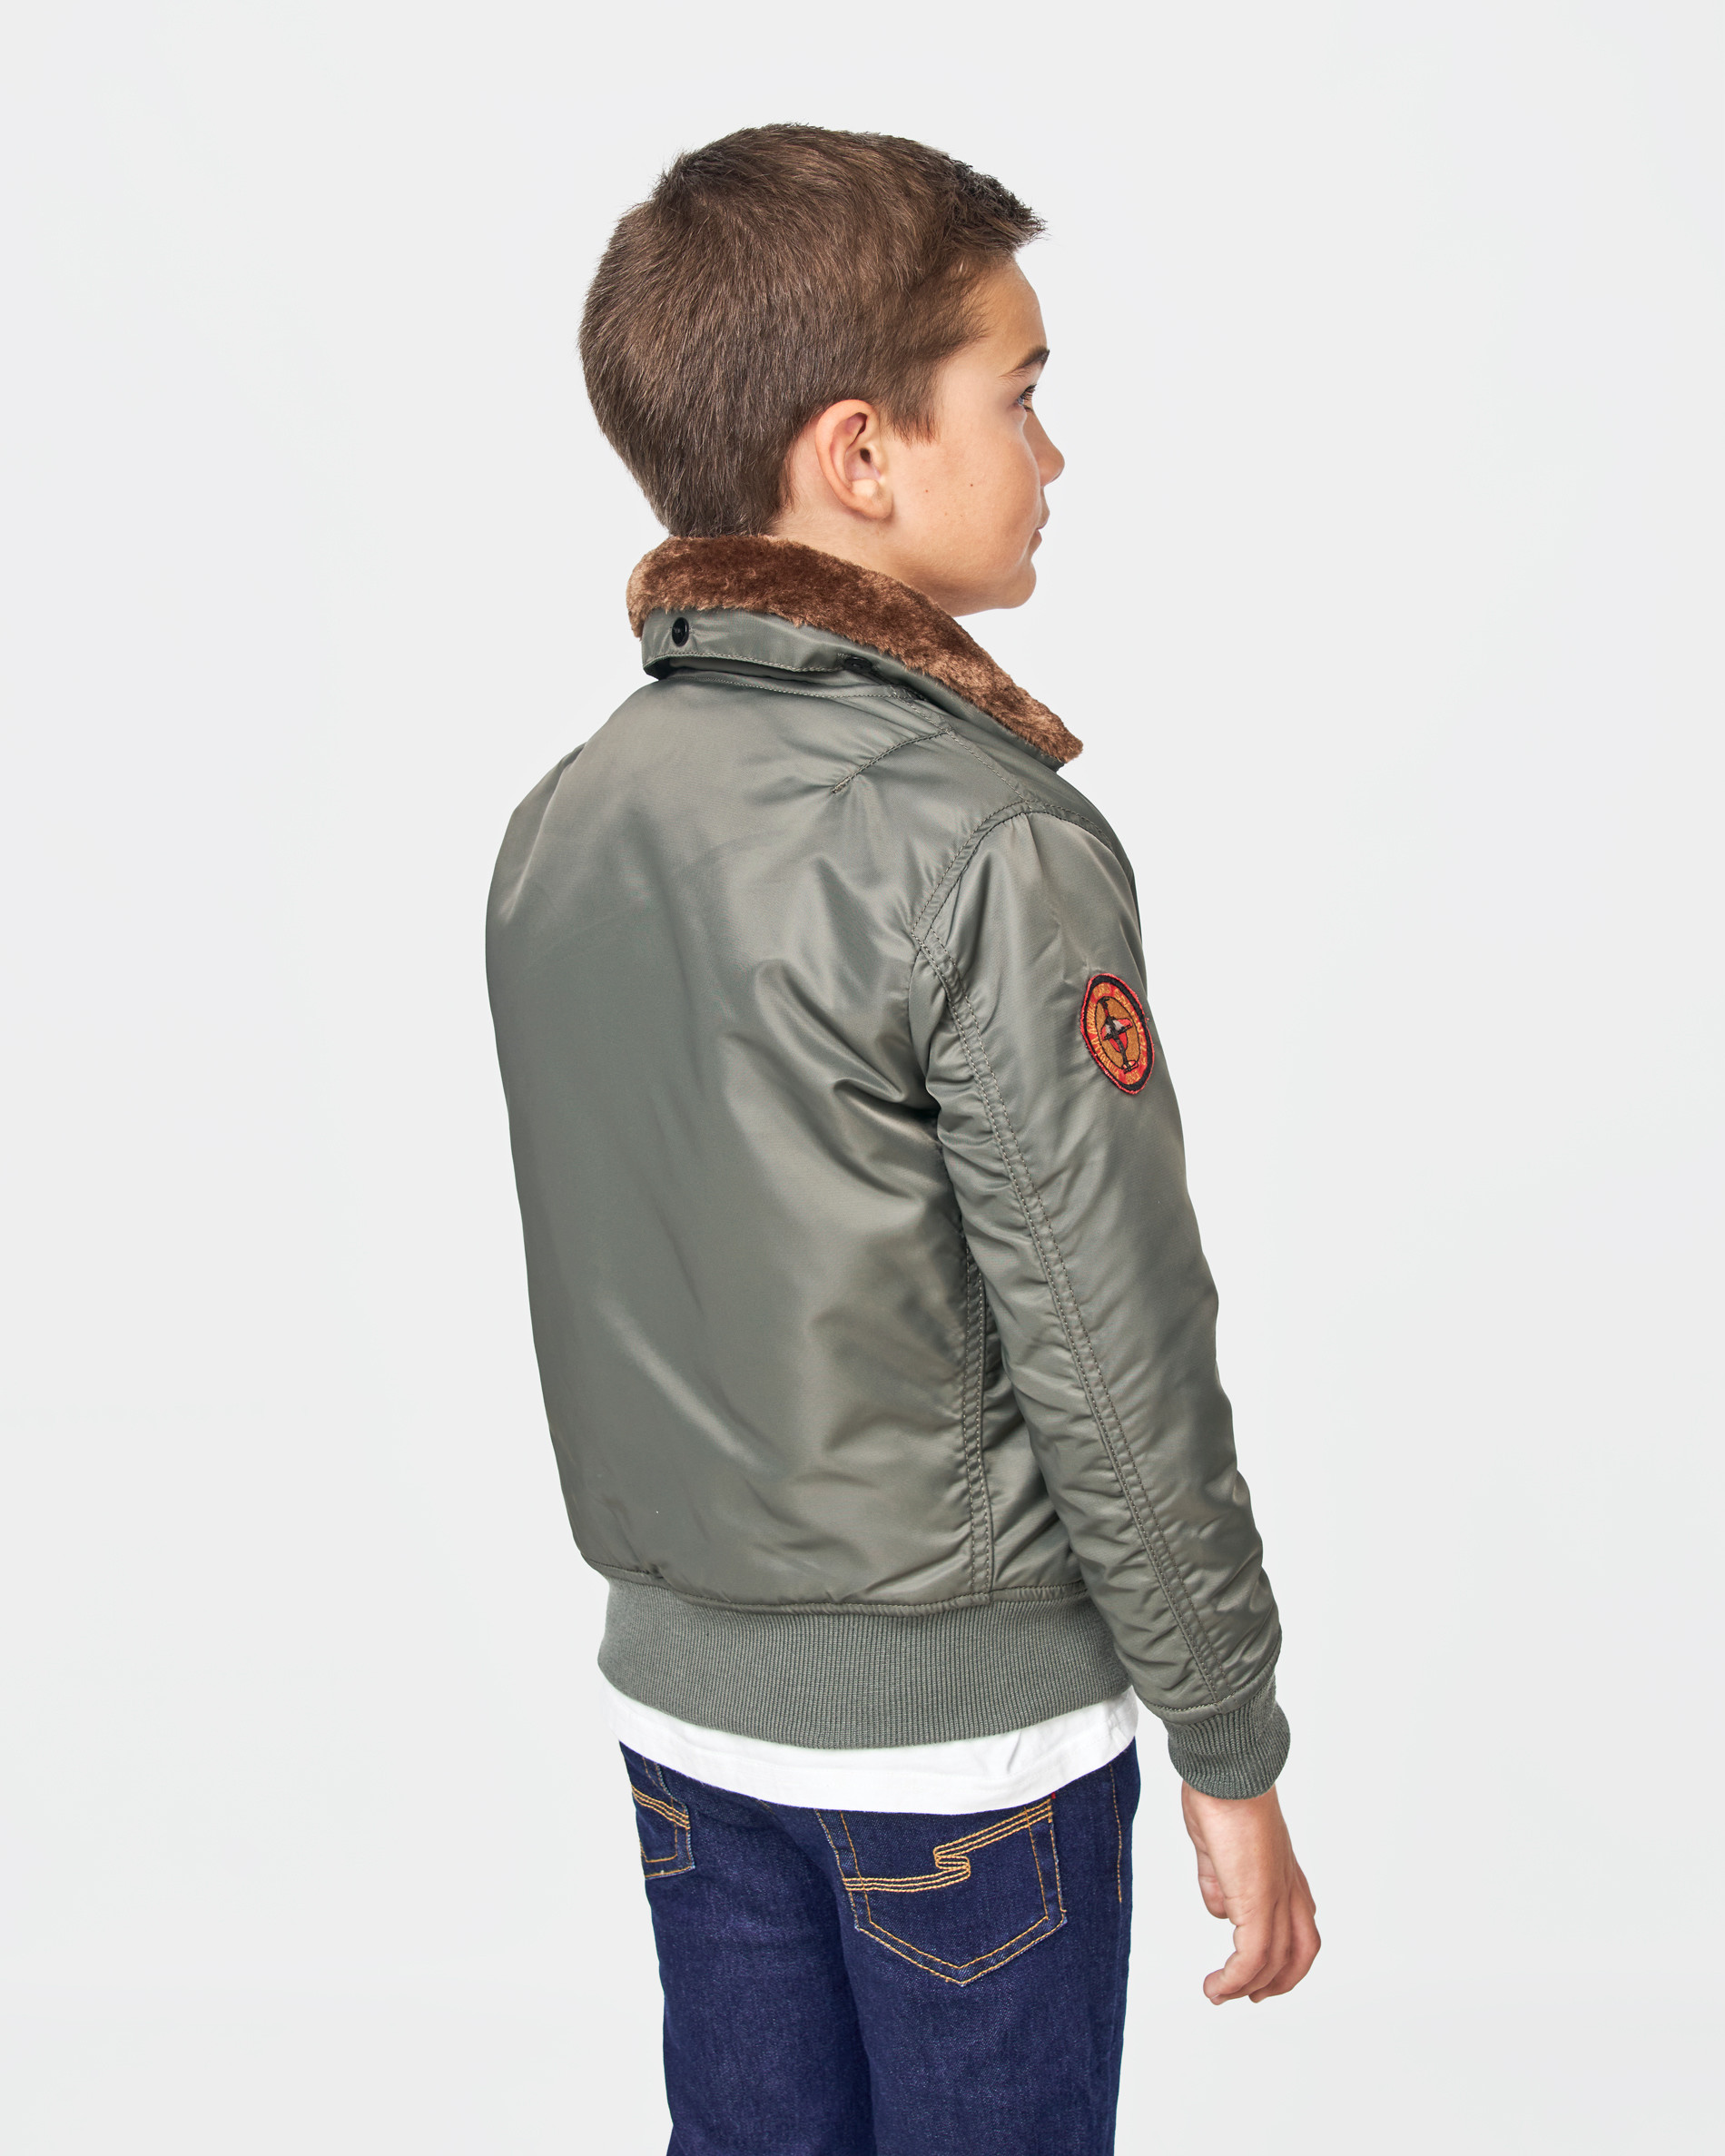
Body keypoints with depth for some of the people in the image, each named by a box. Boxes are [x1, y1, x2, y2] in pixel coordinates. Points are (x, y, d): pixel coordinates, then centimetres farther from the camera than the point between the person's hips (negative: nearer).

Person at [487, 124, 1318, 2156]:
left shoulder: (559, 819, -1)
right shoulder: (995, 851, -22)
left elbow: (624, 1273, 7)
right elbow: (1116, 1369, -19)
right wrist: (1232, 1752, -7)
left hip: (678, 1685, 6)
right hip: (967, 1718, -6)